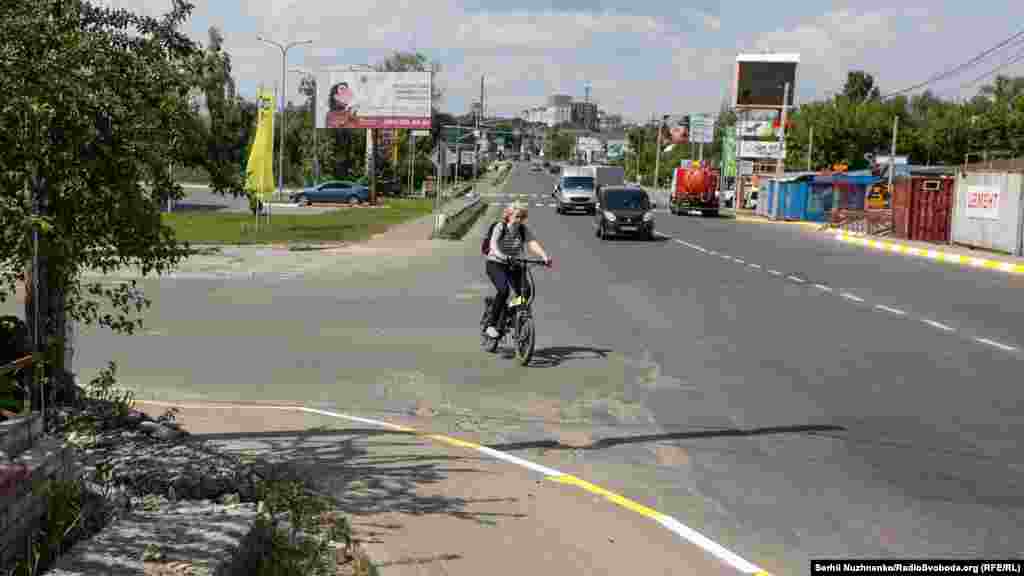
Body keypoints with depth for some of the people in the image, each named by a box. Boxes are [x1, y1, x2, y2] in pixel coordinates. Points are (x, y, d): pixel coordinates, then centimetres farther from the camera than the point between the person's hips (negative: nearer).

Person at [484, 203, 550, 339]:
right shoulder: (500, 228, -14)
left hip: (514, 266, 4)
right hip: (496, 264, -4)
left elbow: (533, 243, -20)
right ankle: (491, 325, -17)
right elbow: (493, 245, -30)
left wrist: (544, 256, -38)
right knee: (503, 290, -28)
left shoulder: (524, 229, -5)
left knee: (524, 293, -15)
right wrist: (503, 256, -51)